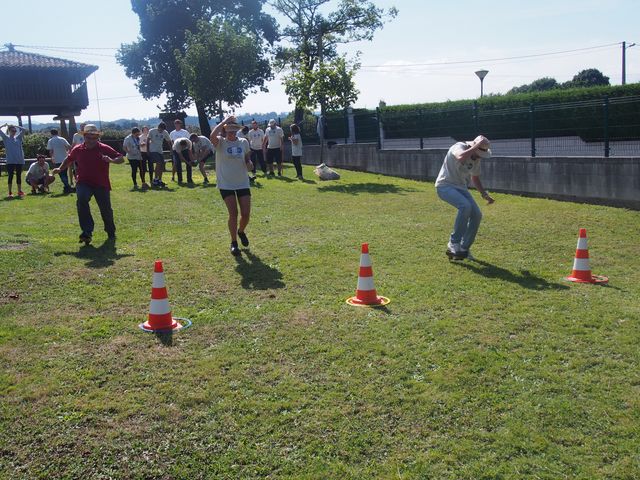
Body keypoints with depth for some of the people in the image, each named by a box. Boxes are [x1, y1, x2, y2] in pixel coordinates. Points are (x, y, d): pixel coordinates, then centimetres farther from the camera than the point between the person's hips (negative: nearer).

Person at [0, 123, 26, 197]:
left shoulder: (18, 138, 12)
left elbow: (23, 129, 7)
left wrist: (15, 126, 5)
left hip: (20, 160, 3)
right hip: (10, 161, -2)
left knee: (19, 176, 7)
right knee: (11, 176, -1)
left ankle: (20, 191, 14)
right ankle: (10, 192, 2)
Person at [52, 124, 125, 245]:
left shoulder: (104, 149, -5)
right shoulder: (78, 150, 3)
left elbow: (121, 158, -6)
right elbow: (69, 159, 24)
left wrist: (112, 160, -25)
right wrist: (60, 169, 16)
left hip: (101, 184, -1)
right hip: (83, 183, 1)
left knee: (106, 209, 3)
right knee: (81, 200, -28)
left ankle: (111, 232, 32)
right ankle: (87, 232, -24)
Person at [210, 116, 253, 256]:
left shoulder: (243, 142, 4)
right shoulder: (221, 143, -6)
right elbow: (212, 136, -29)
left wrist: (249, 163, -7)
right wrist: (224, 122, -21)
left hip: (243, 183, 3)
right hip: (226, 184, -3)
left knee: (246, 214, -1)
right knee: (233, 213, -7)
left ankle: (241, 232, 33)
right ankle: (234, 243, 9)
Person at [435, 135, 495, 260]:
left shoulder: (476, 159, 3)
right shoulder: (459, 147, -19)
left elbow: (475, 178, 18)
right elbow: (461, 158, -46)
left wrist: (484, 193, 6)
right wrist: (476, 146, -36)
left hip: (460, 187, 8)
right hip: (445, 185, -8)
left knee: (476, 214, -3)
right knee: (465, 206, -31)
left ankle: (464, 248, 12)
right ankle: (454, 243, -19)